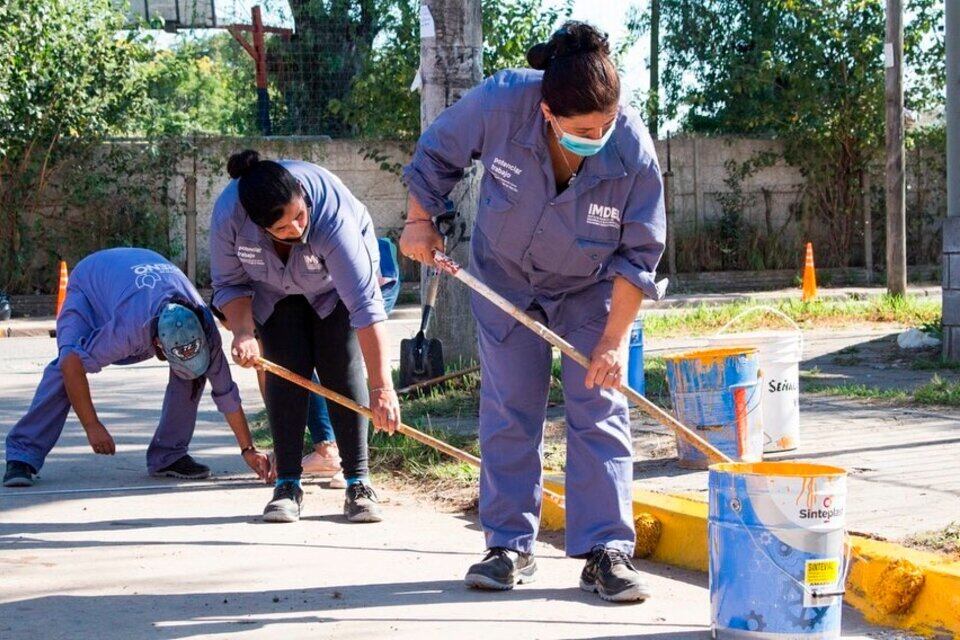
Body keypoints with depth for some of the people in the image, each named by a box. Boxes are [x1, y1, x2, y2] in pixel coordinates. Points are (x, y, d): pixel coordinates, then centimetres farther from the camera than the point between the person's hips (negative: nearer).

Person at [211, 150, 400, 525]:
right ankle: (287, 485, -5)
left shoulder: (331, 213, -44)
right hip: (274, 290, 2)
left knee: (343, 371, -13)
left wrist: (382, 387, -48)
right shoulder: (228, 213, -36)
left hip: (335, 285, -2)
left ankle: (358, 483, -9)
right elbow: (230, 284, -16)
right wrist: (242, 330, -36)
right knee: (285, 372, -10)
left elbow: (365, 303, -45)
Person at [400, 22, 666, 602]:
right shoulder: (501, 103, -31)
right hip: (505, 280, 1)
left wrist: (613, 340, -21)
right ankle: (510, 546, 12)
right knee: (509, 413, 3)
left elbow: (638, 255, -19)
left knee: (600, 413, -5)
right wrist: (421, 221, -4)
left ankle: (607, 551, 0)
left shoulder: (634, 152, -31)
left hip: (591, 290, -1)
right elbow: (438, 153, -9)